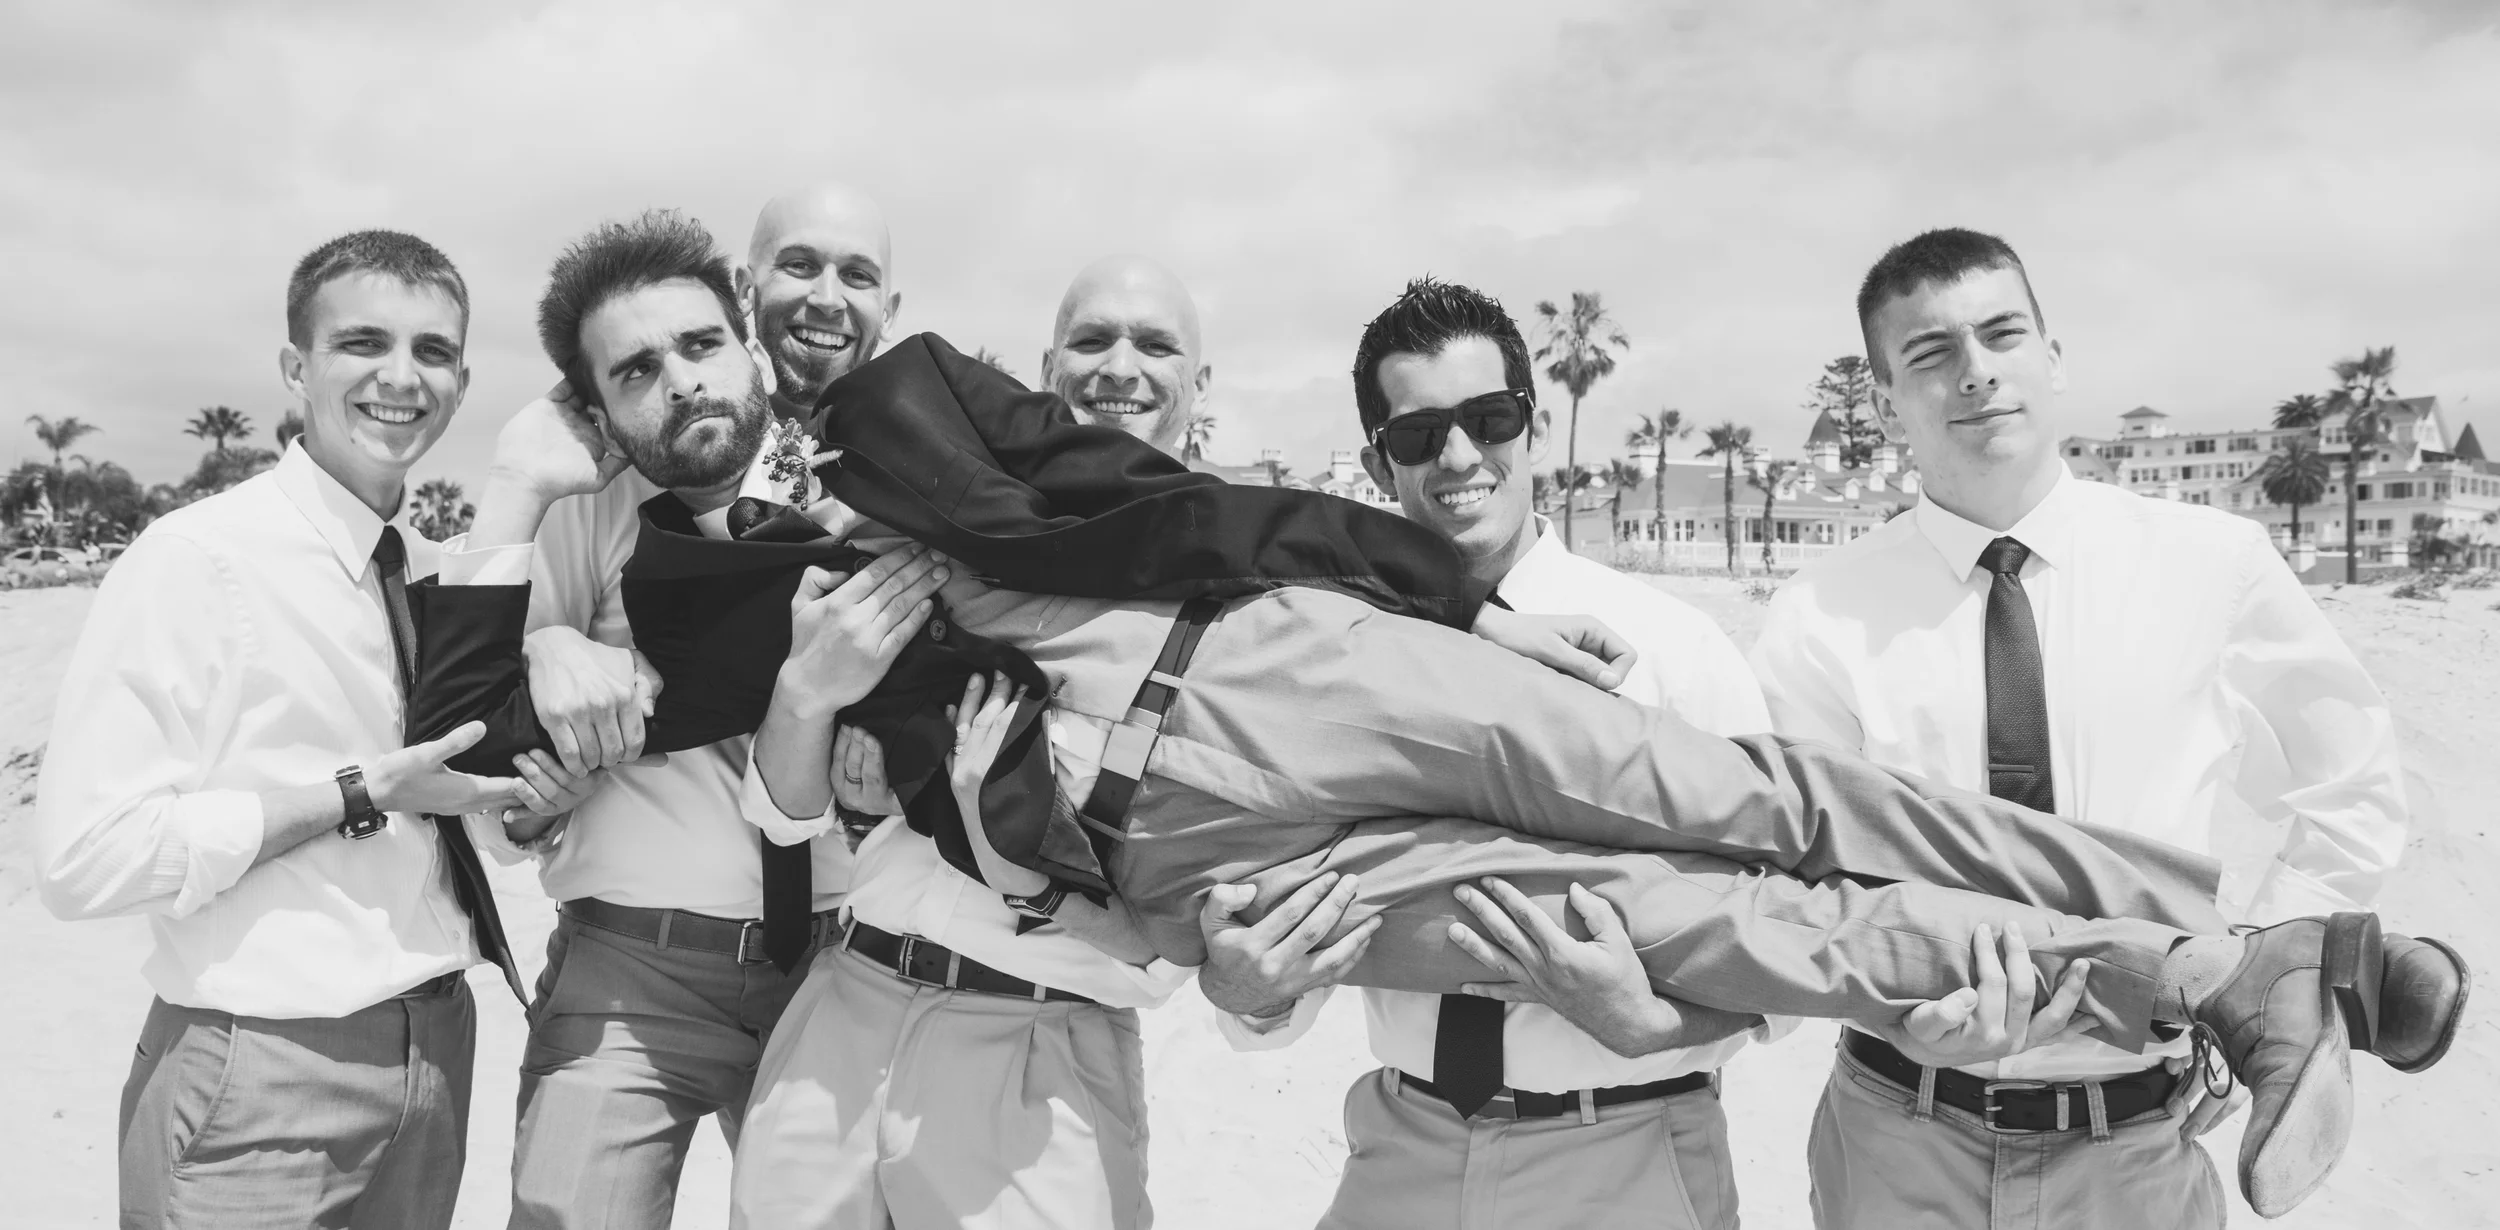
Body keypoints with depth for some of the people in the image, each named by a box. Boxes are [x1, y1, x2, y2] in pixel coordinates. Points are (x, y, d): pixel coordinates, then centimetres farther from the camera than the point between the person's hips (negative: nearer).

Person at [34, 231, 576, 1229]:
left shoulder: (436, 575, 5)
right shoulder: (199, 558, -14)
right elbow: (84, 857, -20)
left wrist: (524, 801, -7)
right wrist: (361, 793, -20)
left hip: (438, 1048, 6)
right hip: (261, 1087, -6)